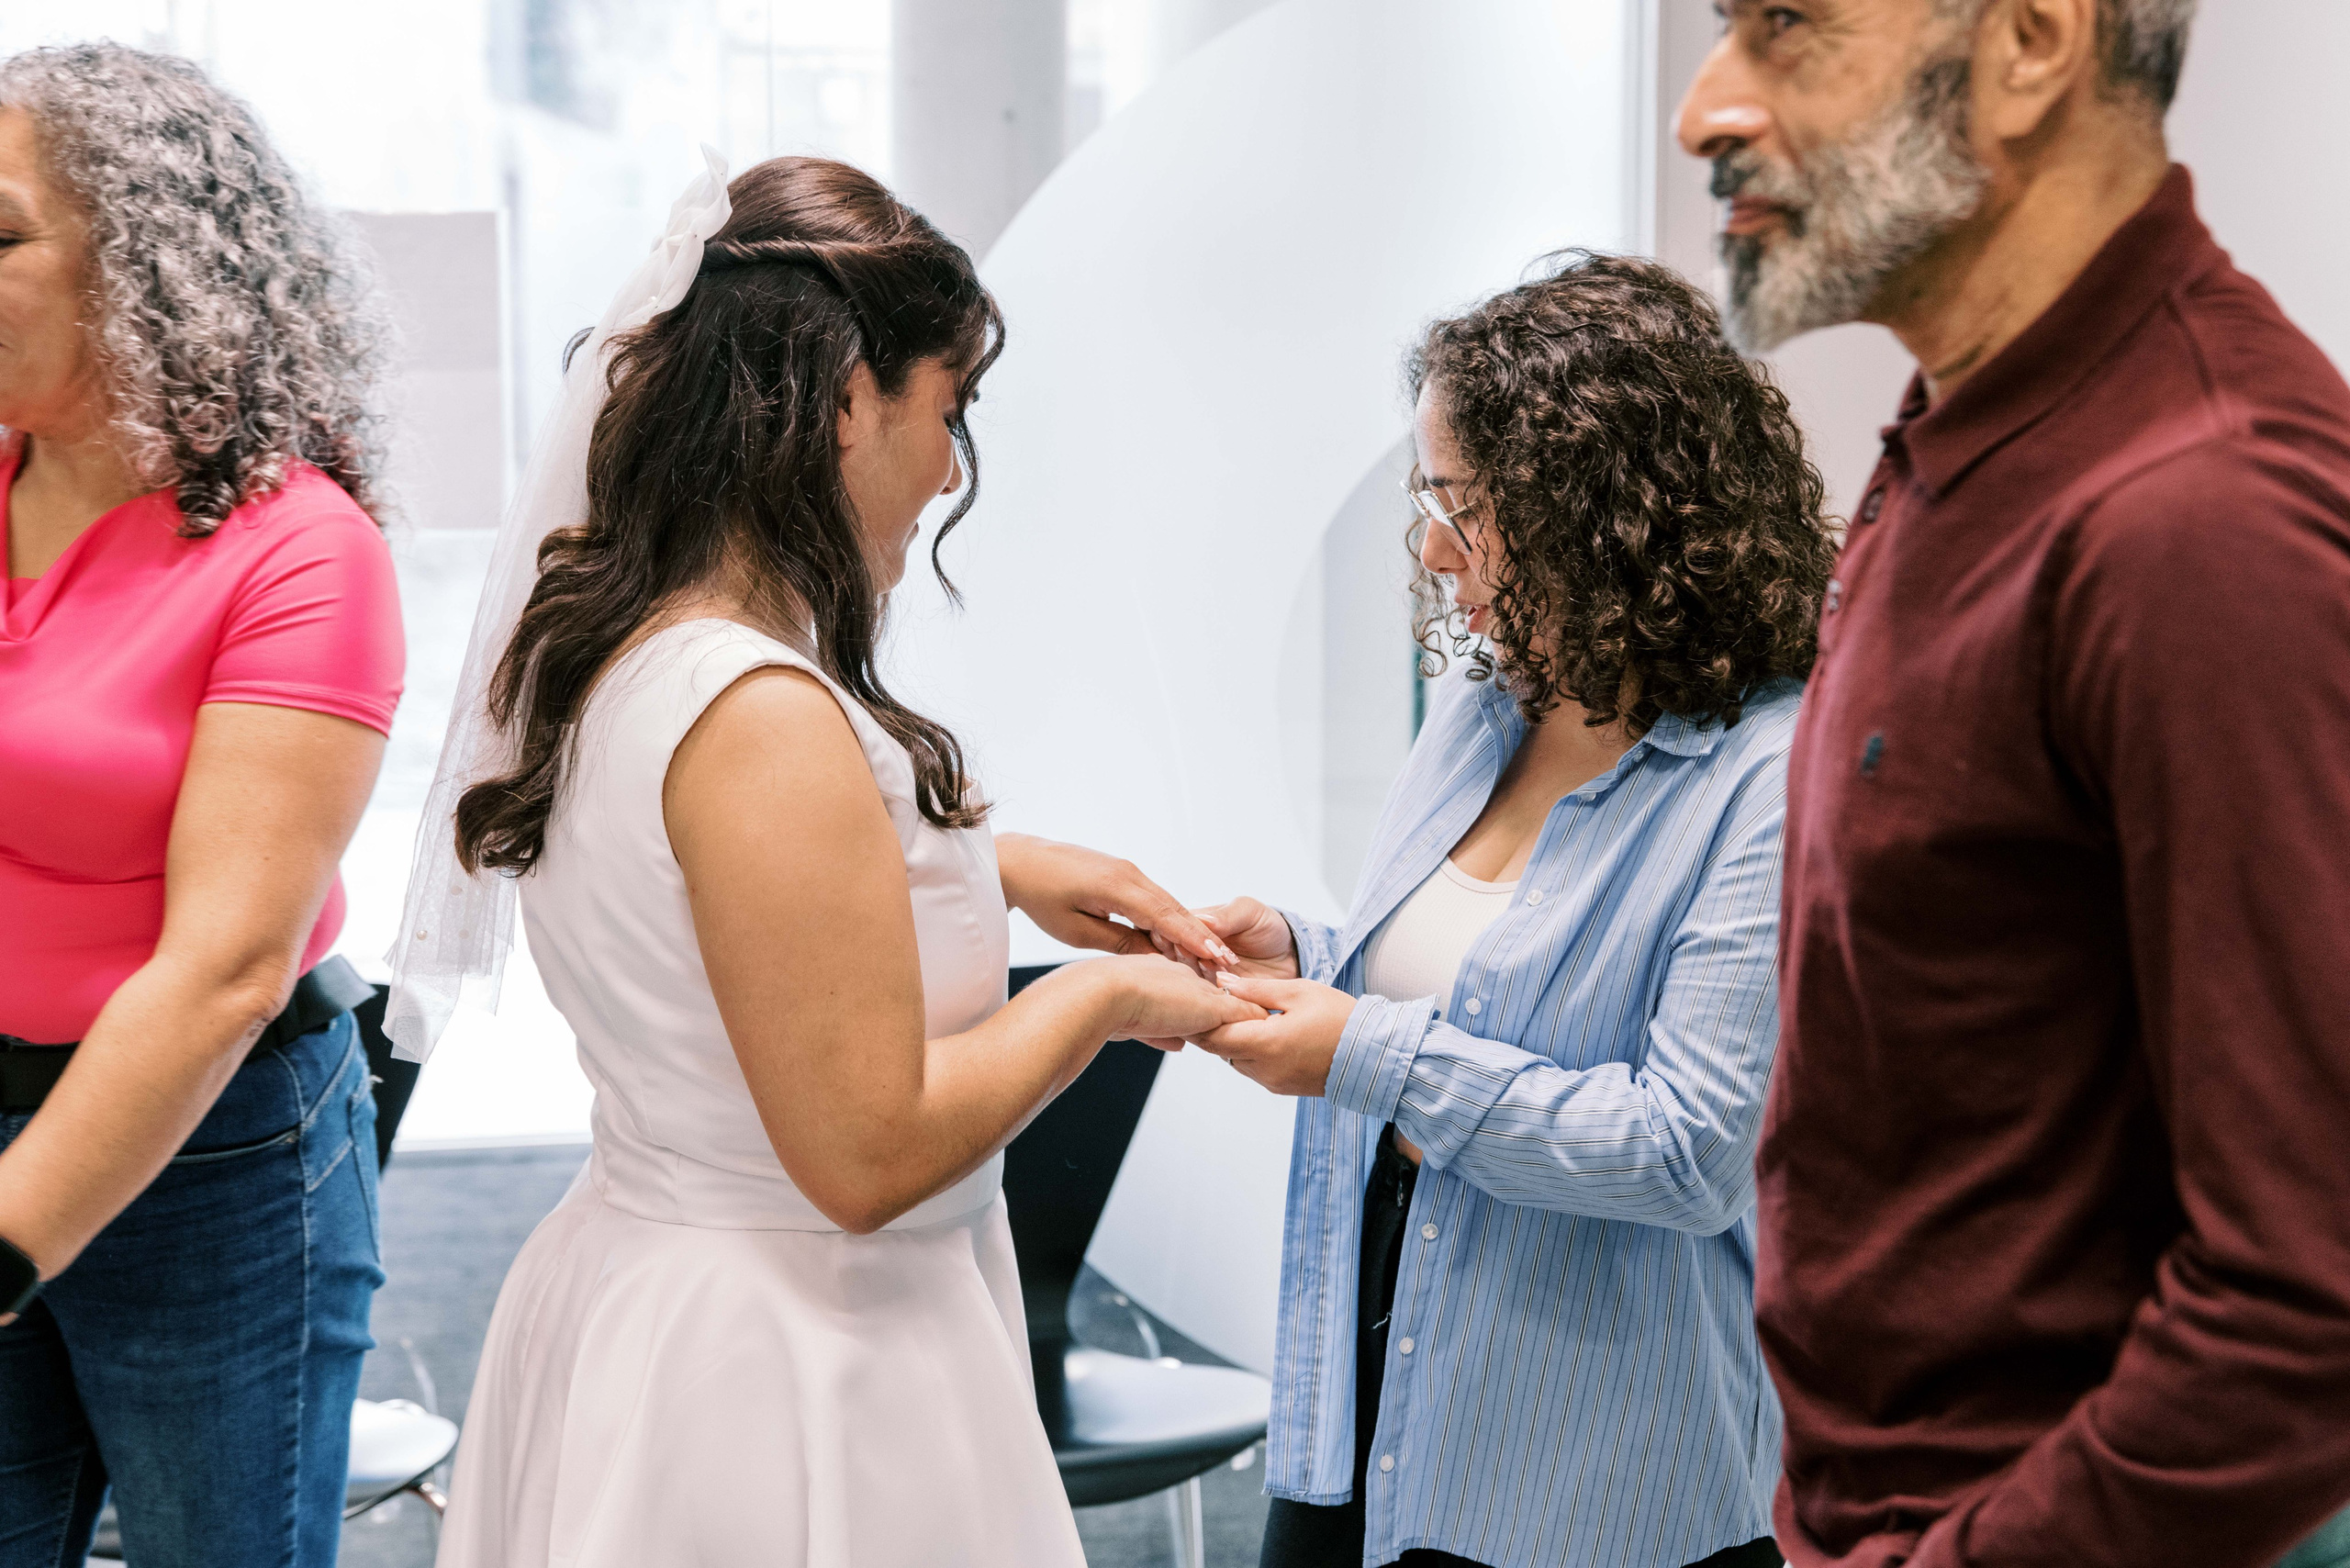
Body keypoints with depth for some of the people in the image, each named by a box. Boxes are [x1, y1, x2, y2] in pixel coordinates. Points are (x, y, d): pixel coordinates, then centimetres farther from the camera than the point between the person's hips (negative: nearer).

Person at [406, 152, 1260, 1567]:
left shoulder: (607, 651, 2)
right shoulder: (768, 719, -26)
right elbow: (870, 1153, -25)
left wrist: (998, 869, 16)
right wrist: (1102, 999, -11)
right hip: (793, 1362, -9)